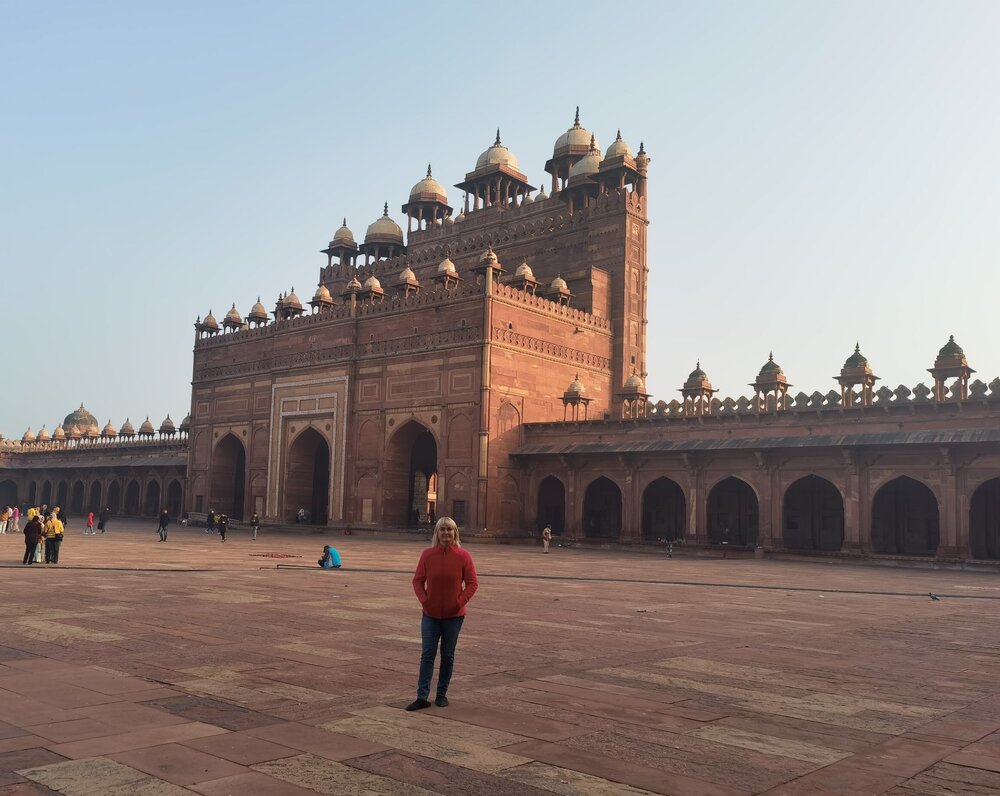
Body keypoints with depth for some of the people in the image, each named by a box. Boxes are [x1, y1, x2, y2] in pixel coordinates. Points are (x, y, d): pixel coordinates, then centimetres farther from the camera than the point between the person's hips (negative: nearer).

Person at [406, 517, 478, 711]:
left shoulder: (463, 556, -7)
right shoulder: (427, 555, -3)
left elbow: (472, 583, -4)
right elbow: (418, 580, 2)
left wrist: (461, 601, -13)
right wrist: (423, 599, -9)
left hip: (454, 615, -1)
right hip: (430, 614, 1)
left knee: (448, 656, 10)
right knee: (427, 655, -1)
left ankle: (442, 694, 22)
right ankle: (422, 697, 0)